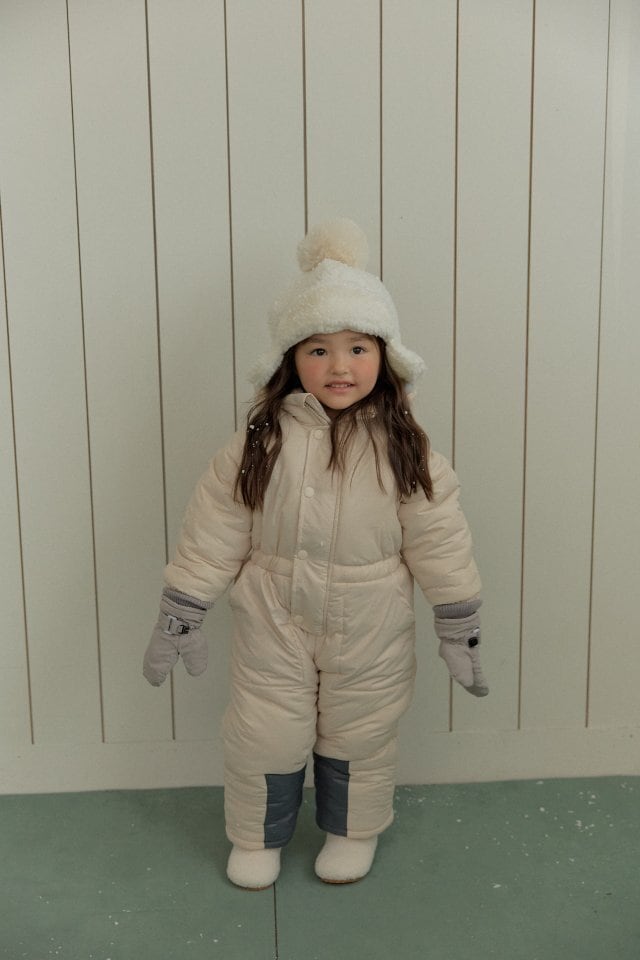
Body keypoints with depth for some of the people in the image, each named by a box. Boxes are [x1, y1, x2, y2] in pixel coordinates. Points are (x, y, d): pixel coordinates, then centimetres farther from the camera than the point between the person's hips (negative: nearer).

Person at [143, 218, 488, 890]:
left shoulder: (404, 450, -11)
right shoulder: (261, 442, -12)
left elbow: (439, 539, -5)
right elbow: (213, 532, -7)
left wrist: (458, 626, -1)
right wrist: (180, 615, -4)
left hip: (370, 631, 0)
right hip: (273, 622, 0)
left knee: (360, 736, 17)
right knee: (263, 735, 12)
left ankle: (352, 833, 44)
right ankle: (257, 837, 39)